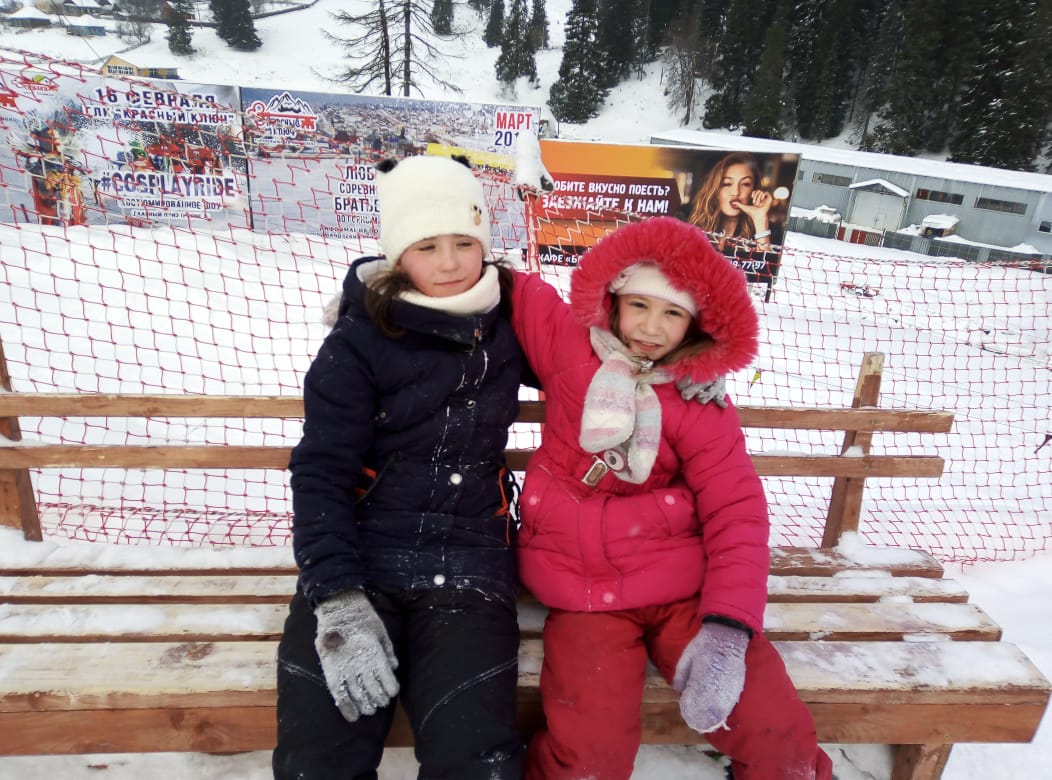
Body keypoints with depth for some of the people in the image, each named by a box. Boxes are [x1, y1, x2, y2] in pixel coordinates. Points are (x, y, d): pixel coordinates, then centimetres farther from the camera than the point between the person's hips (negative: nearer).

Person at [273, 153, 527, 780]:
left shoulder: (509, 323, 7)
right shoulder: (359, 342, -2)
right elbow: (321, 473, -5)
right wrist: (337, 599, -17)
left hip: (469, 567, 2)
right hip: (357, 563, -1)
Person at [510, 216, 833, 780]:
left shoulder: (704, 408, -2)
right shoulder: (567, 345, 1)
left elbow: (736, 515, -6)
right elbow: (511, 289, 14)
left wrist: (727, 626, -18)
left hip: (684, 588, 1)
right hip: (584, 596, 0)